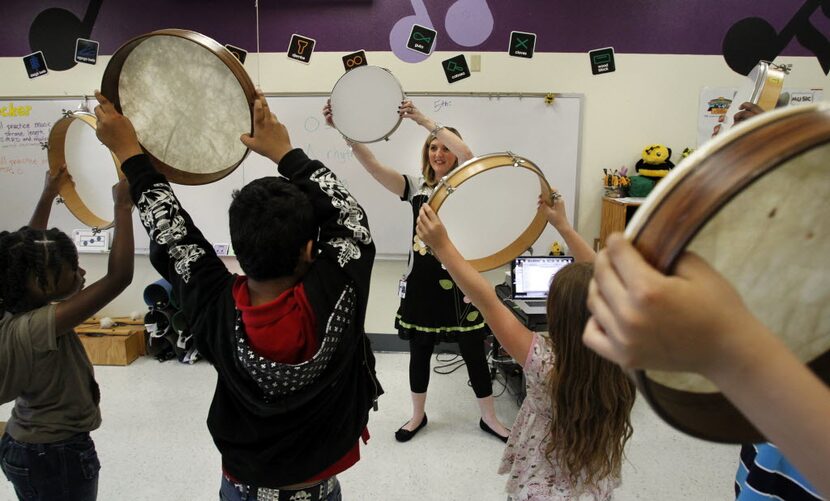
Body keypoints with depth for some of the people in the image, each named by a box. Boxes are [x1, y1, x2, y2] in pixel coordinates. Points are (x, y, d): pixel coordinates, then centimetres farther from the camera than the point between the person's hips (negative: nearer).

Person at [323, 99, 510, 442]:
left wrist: (423, 120, -27)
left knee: (474, 352, 8)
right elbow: (372, 164, -8)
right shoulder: (415, 187, 5)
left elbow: (467, 154, -23)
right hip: (422, 279, 2)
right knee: (419, 351, 15)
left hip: (458, 279, -2)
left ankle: (489, 418, 29)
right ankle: (418, 415, 36)